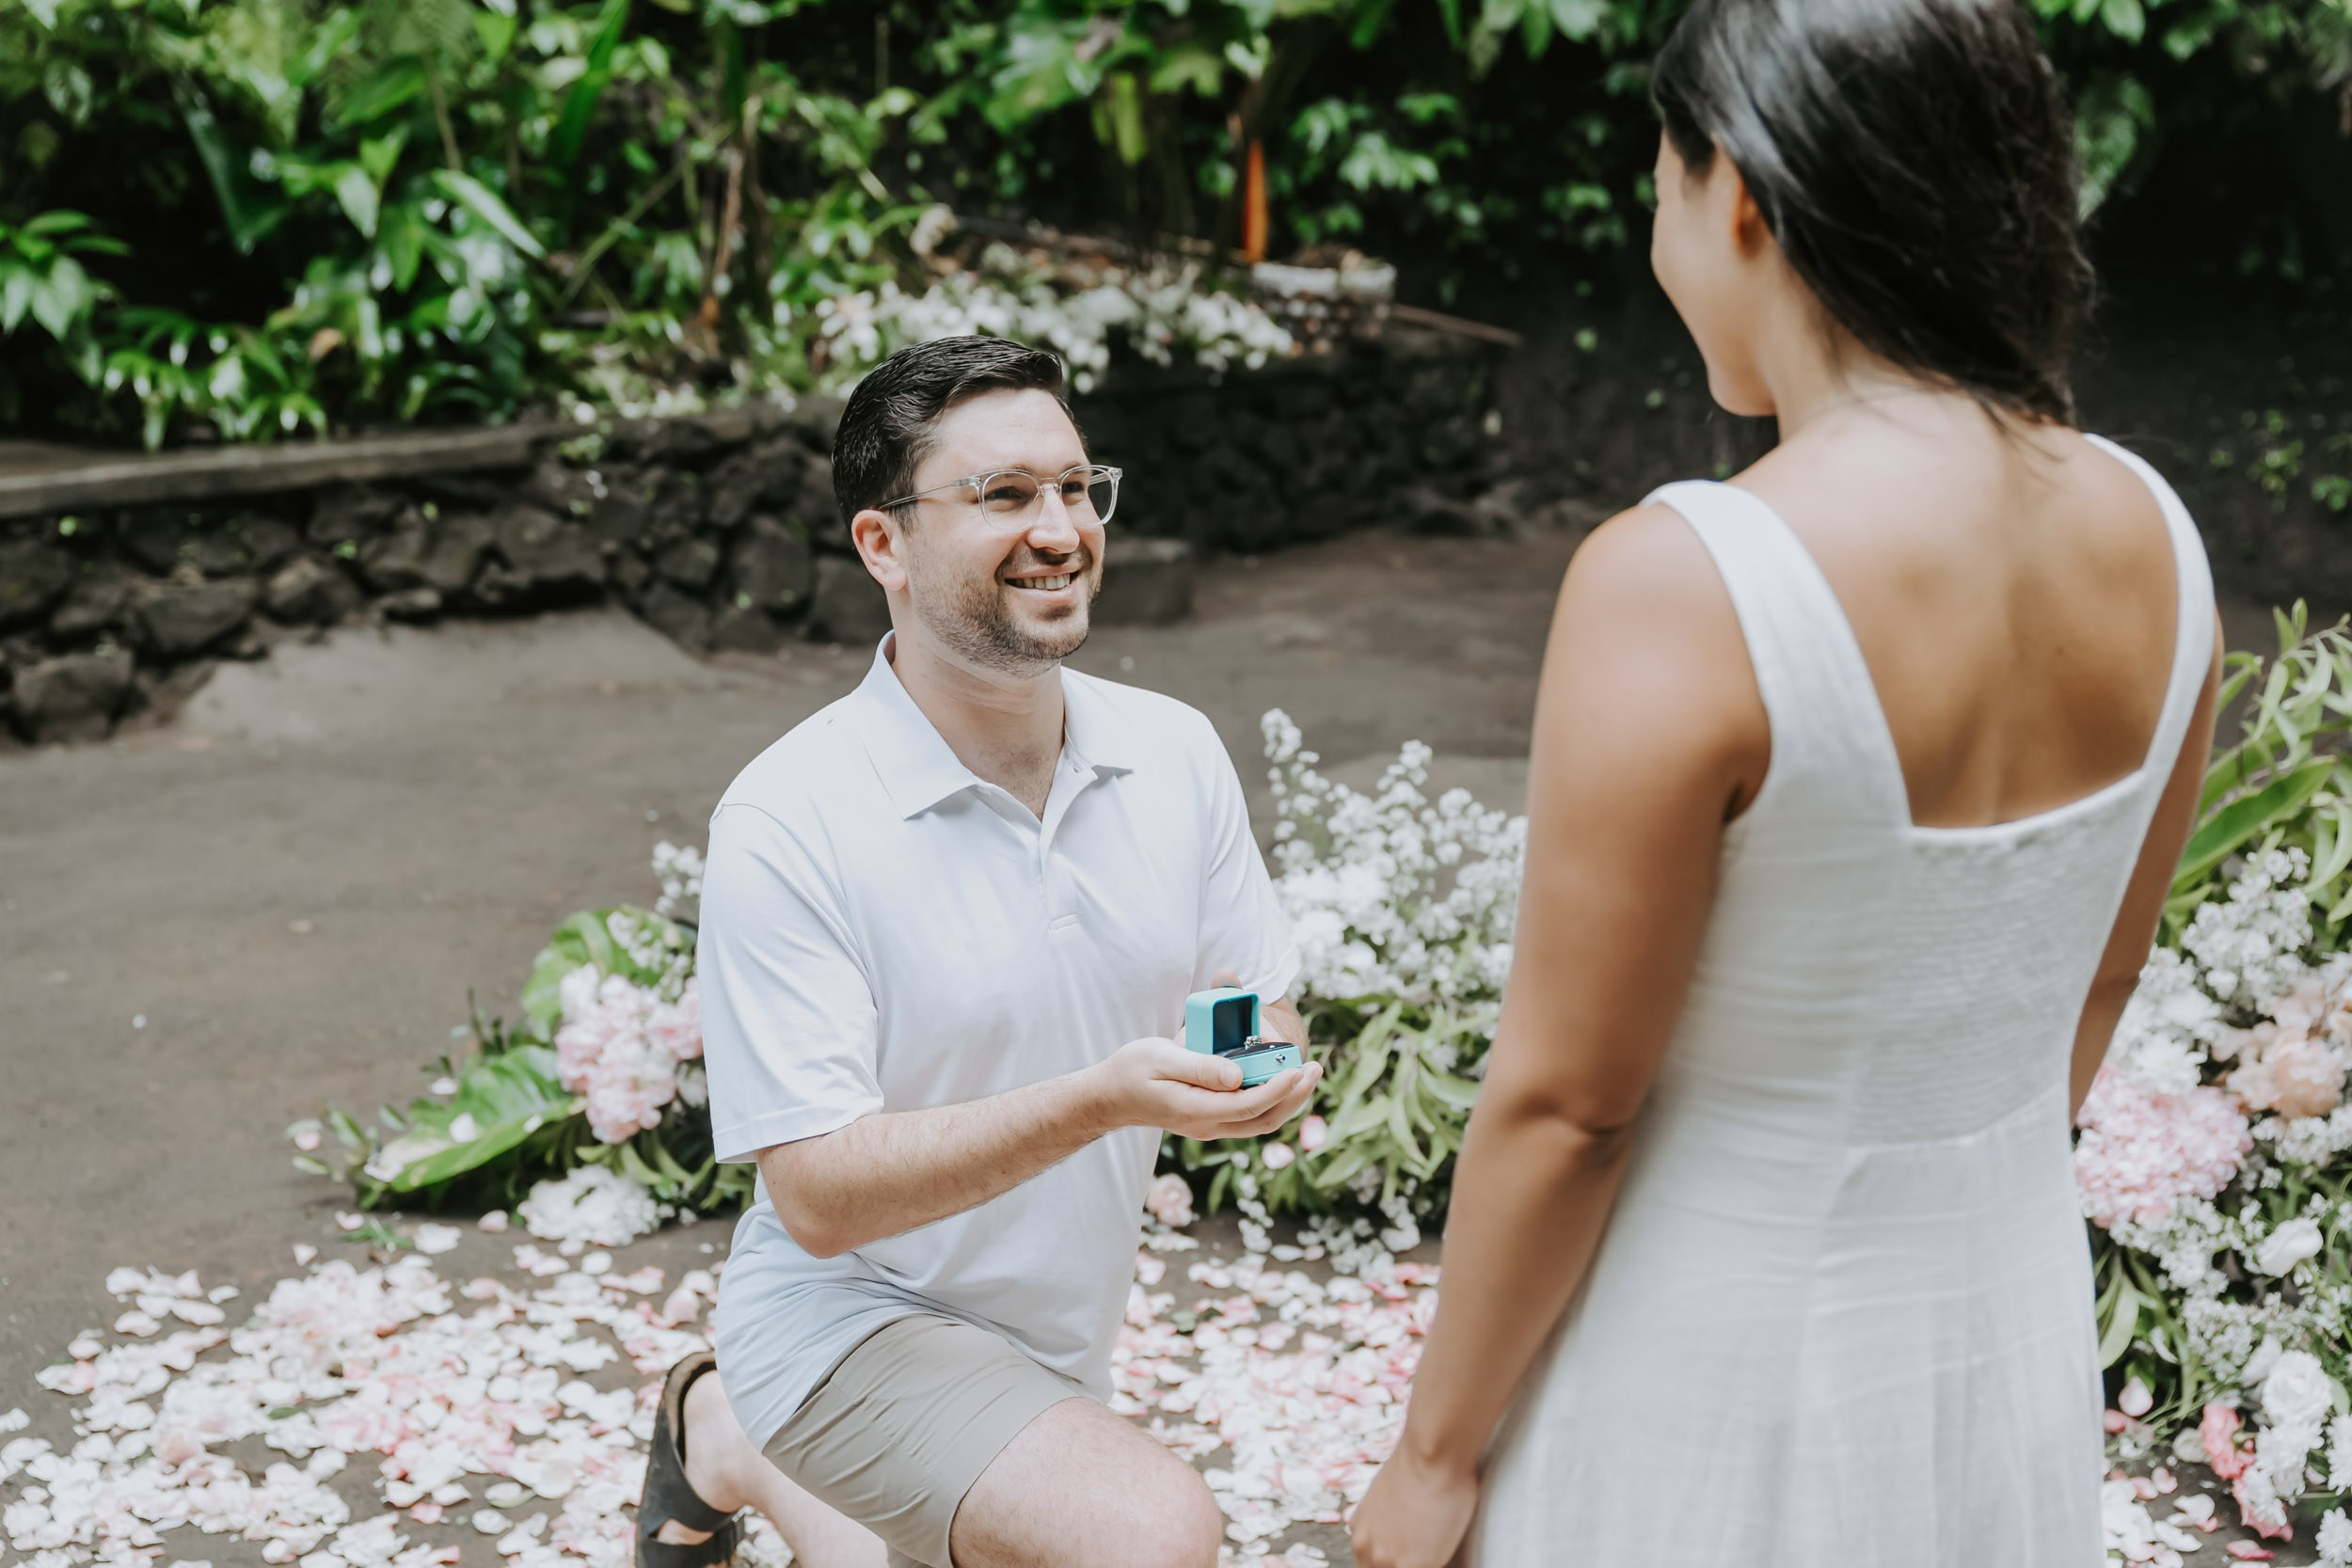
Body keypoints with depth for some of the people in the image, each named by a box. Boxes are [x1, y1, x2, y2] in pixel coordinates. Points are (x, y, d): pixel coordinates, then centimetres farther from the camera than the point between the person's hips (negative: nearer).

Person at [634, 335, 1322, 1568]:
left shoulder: (1174, 754, -8)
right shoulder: (786, 827, -25)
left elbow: (1267, 1010, 2)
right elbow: (821, 1195, -26)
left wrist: (1254, 1063, -23)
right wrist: (1101, 1099, -38)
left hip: (1062, 1348, 7)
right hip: (854, 1319, -6)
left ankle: (730, 1446, 42)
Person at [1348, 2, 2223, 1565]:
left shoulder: (1679, 587, -27)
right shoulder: (2153, 540, -7)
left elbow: (1562, 1104, -21)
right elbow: (2098, 981, 7)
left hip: (1724, 1376, -6)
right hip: (2017, 1340, 6)